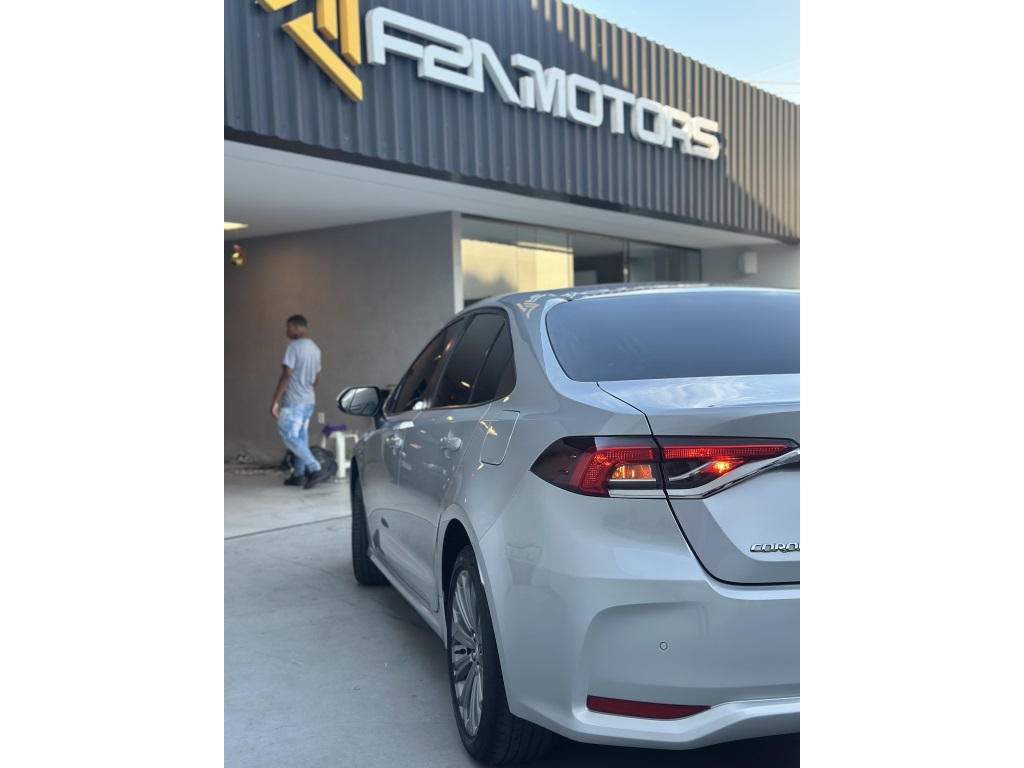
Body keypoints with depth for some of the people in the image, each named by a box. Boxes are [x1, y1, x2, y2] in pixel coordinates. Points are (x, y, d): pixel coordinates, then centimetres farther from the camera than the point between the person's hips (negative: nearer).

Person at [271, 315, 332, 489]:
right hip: (309, 400, 9)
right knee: (301, 436, 13)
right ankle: (299, 475, 15)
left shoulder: (293, 346, -14)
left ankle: (317, 469, -14)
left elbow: (286, 376, -19)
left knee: (289, 436, -6)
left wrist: (275, 401, -17)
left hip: (293, 401, -9)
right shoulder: (315, 348, 12)